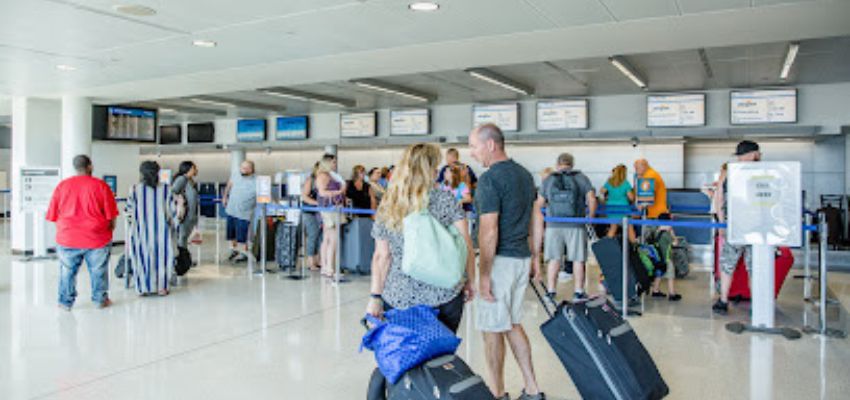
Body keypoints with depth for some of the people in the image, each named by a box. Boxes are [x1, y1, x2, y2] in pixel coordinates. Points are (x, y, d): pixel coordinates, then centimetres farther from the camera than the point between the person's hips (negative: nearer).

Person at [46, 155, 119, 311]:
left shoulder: (62, 186, 1)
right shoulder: (101, 186, -7)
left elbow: (53, 215, 6)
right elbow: (111, 215, -6)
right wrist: (110, 230, 11)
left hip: (67, 238, 2)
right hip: (97, 238, -2)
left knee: (67, 271, 14)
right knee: (98, 271, 10)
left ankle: (66, 302, 22)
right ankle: (100, 299, 20)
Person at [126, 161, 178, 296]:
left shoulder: (134, 189, -6)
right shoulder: (166, 189, -6)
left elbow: (130, 212, -2)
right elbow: (173, 211, -4)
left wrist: (131, 229, 10)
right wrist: (172, 226, 8)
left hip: (141, 231, 0)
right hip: (162, 231, 0)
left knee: (142, 258, 13)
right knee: (162, 257, 12)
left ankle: (144, 288, 20)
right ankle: (161, 287, 16)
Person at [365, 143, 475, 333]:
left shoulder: (388, 207, 1)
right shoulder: (446, 200, -4)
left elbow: (381, 257, 0)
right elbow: (465, 246, -4)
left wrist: (376, 296, 3)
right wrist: (469, 282, 7)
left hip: (399, 299, 1)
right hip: (445, 295, -1)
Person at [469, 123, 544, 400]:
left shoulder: (490, 179, -16)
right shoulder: (525, 174, 11)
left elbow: (489, 232, -21)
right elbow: (533, 219, 17)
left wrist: (484, 274, -19)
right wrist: (535, 257, 22)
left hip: (500, 261, -9)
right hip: (522, 259, 9)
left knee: (493, 331, 3)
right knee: (513, 324, 18)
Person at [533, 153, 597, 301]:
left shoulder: (548, 180, 6)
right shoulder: (582, 178, 2)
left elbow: (539, 205, 8)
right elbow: (592, 200, -4)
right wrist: (590, 217, 11)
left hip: (553, 226, 2)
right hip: (576, 226, -1)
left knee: (554, 259, 8)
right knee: (578, 260, 8)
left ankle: (551, 291, 12)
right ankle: (578, 292, 13)